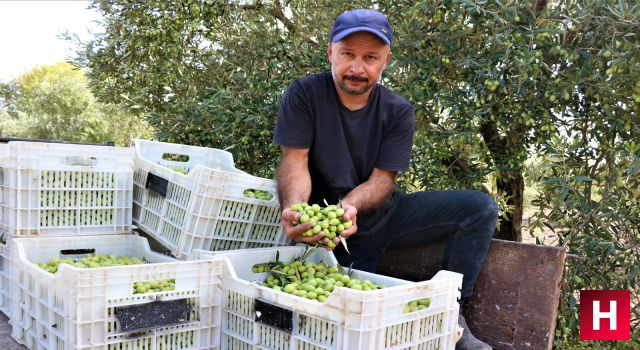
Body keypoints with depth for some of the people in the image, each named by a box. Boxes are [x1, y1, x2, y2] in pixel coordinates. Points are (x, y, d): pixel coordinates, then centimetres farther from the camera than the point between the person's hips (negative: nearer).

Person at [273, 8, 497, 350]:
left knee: (480, 207, -12)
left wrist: (350, 205, -32)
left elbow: (382, 179, -9)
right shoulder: (304, 94, -7)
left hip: (383, 212, 3)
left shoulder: (398, 111, -2)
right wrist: (293, 209, -36)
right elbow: (294, 162, -14)